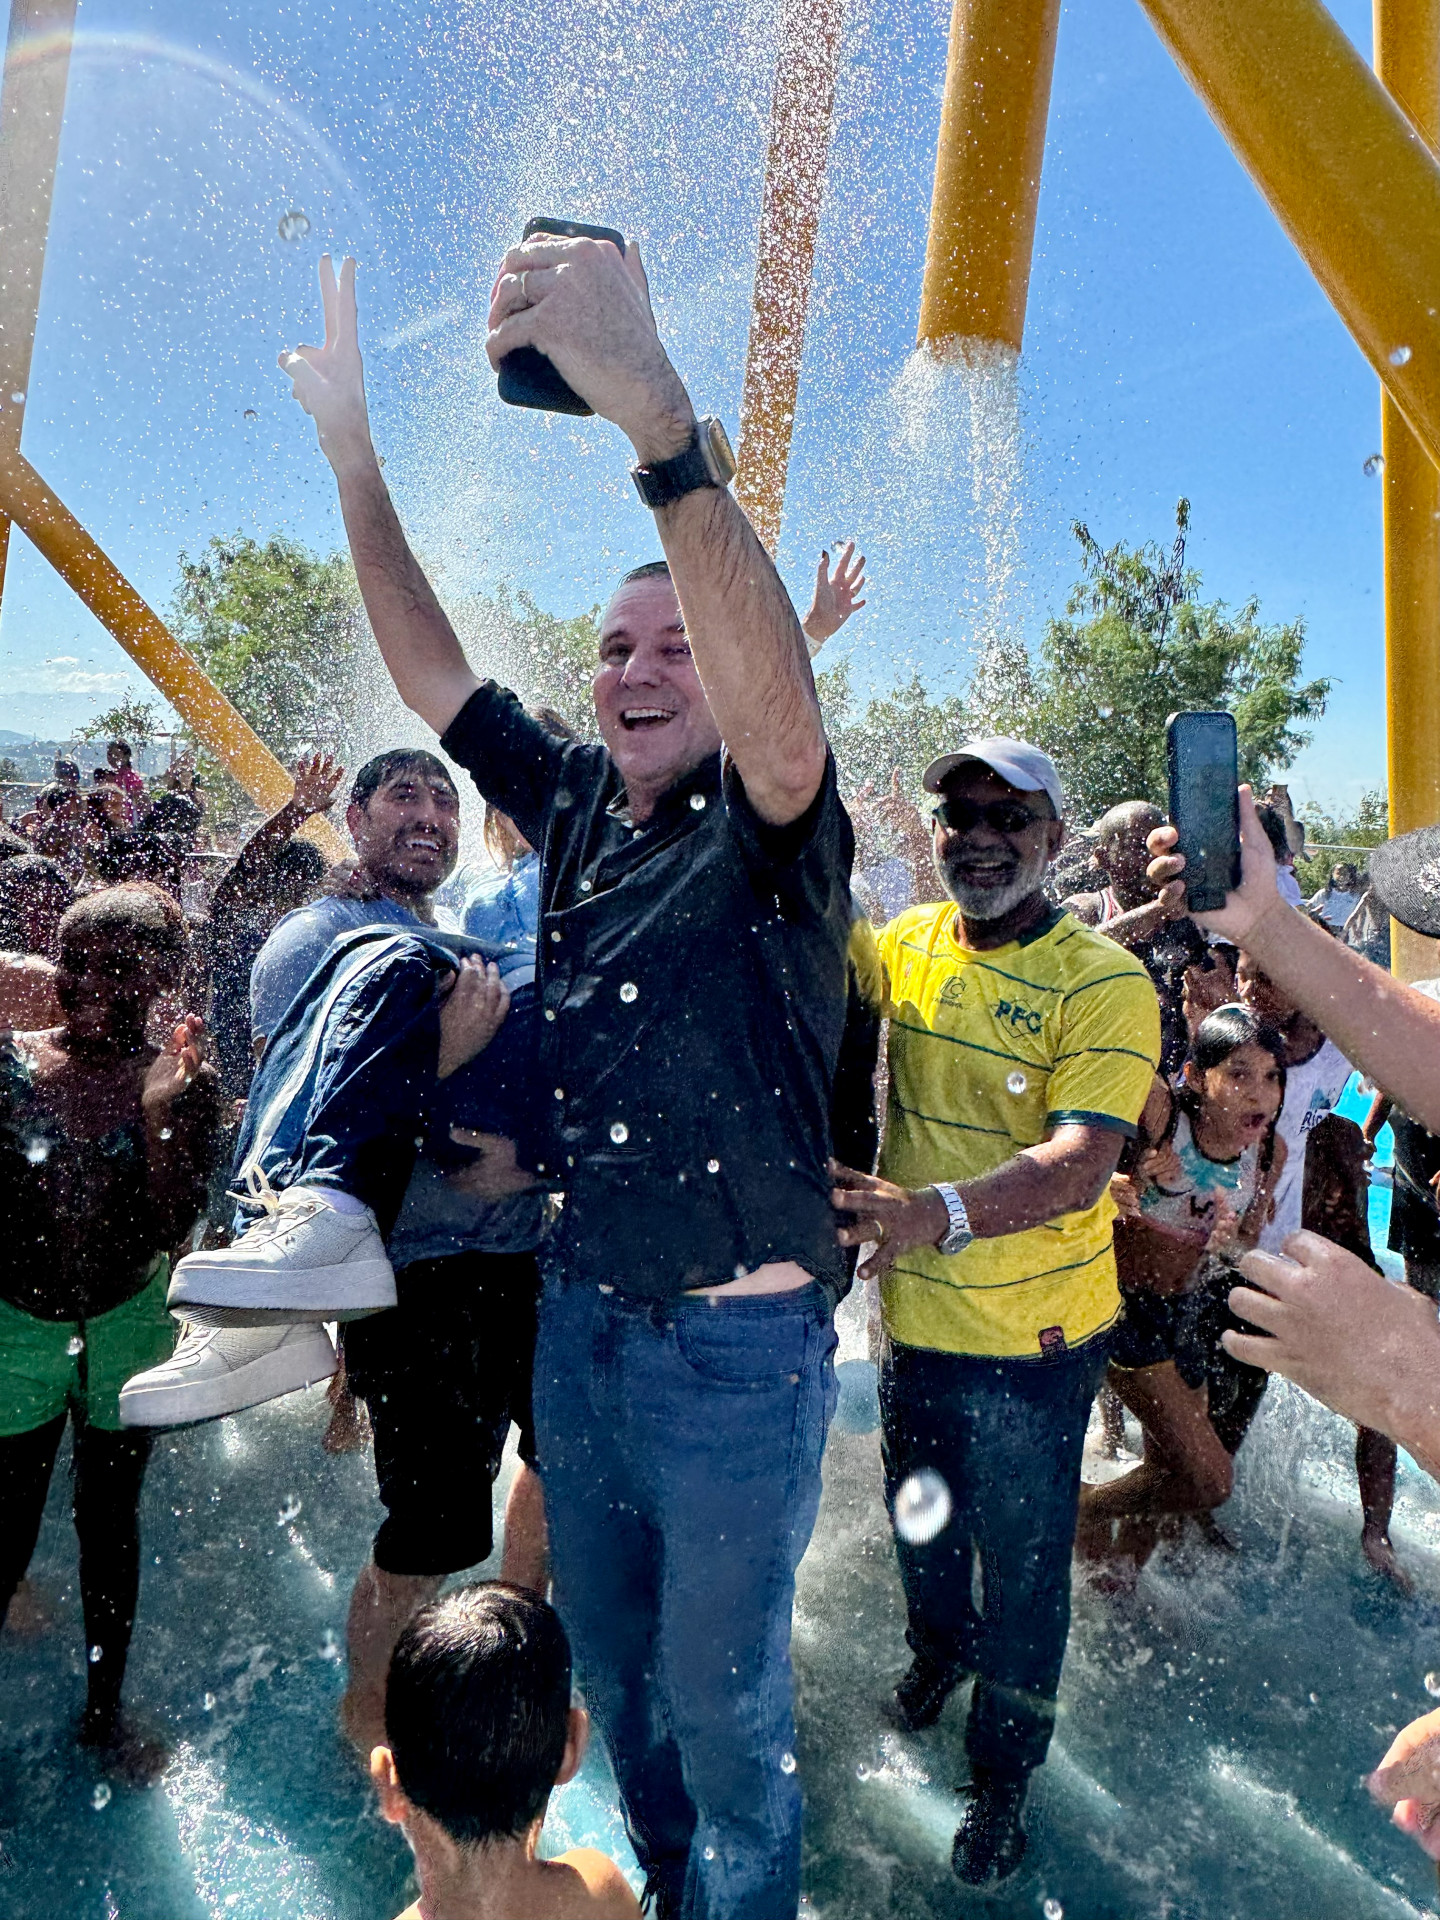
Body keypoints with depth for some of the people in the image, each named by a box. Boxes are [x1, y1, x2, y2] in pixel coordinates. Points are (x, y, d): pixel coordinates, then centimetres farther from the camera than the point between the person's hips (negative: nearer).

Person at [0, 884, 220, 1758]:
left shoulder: (186, 1080, -10)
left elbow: (174, 1225, -17)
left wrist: (159, 1111, -27)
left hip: (128, 1325, 0)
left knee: (111, 1517, 15)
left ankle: (105, 1706, 36)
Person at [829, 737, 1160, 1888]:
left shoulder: (1105, 983, -19)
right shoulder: (904, 945, -4)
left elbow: (1082, 1162, -32)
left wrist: (940, 1211, -48)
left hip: (1035, 1335, -4)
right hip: (912, 1315, 5)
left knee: (1023, 1564, 15)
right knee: (918, 1520, 27)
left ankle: (1003, 1774, 43)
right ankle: (941, 1646, 60)